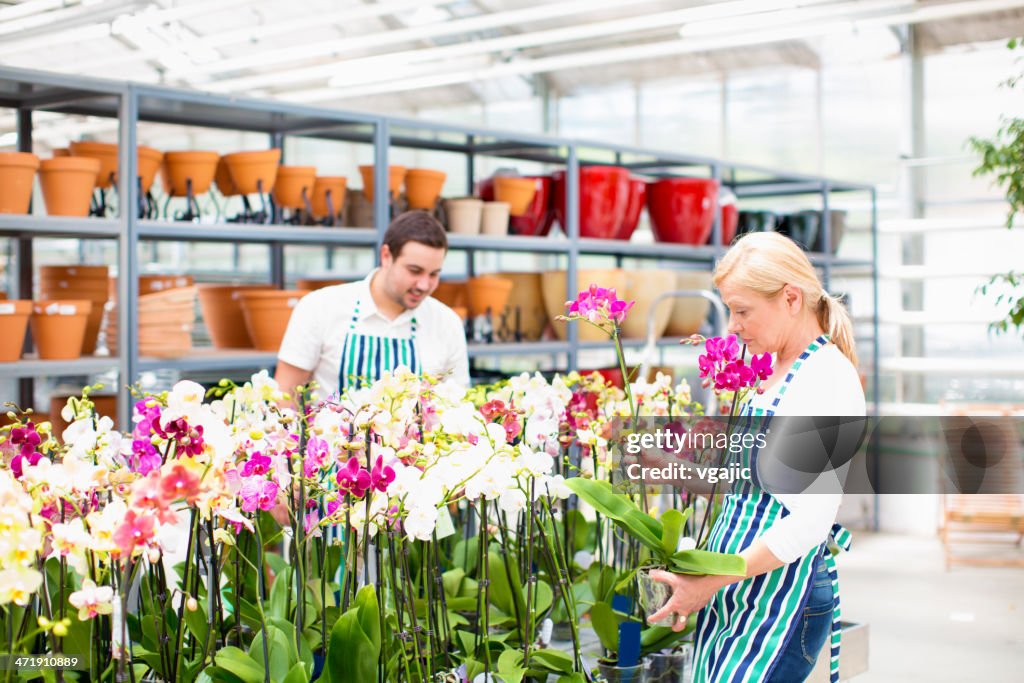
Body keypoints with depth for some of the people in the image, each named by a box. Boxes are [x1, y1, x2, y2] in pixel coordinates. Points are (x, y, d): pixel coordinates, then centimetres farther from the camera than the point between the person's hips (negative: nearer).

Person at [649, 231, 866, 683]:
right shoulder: (776, 373, 13)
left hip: (780, 597, -8)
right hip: (729, 593, 8)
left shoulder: (829, 378, -14)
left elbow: (810, 522, -20)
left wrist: (711, 581, -16)